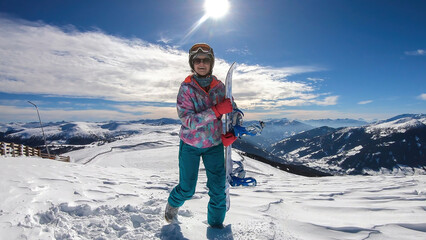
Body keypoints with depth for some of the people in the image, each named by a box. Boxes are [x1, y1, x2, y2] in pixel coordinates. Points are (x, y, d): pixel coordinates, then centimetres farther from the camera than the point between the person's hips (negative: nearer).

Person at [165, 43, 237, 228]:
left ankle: (216, 223, 27)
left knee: (218, 188, 2)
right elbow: (189, 121, -24)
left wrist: (231, 133, -13)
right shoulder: (186, 88, -14)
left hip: (214, 144, 3)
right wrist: (217, 110, -32)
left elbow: (231, 111, 5)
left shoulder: (220, 86, -4)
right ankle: (172, 204, 44)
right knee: (187, 189, 9)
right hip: (190, 144, -2)